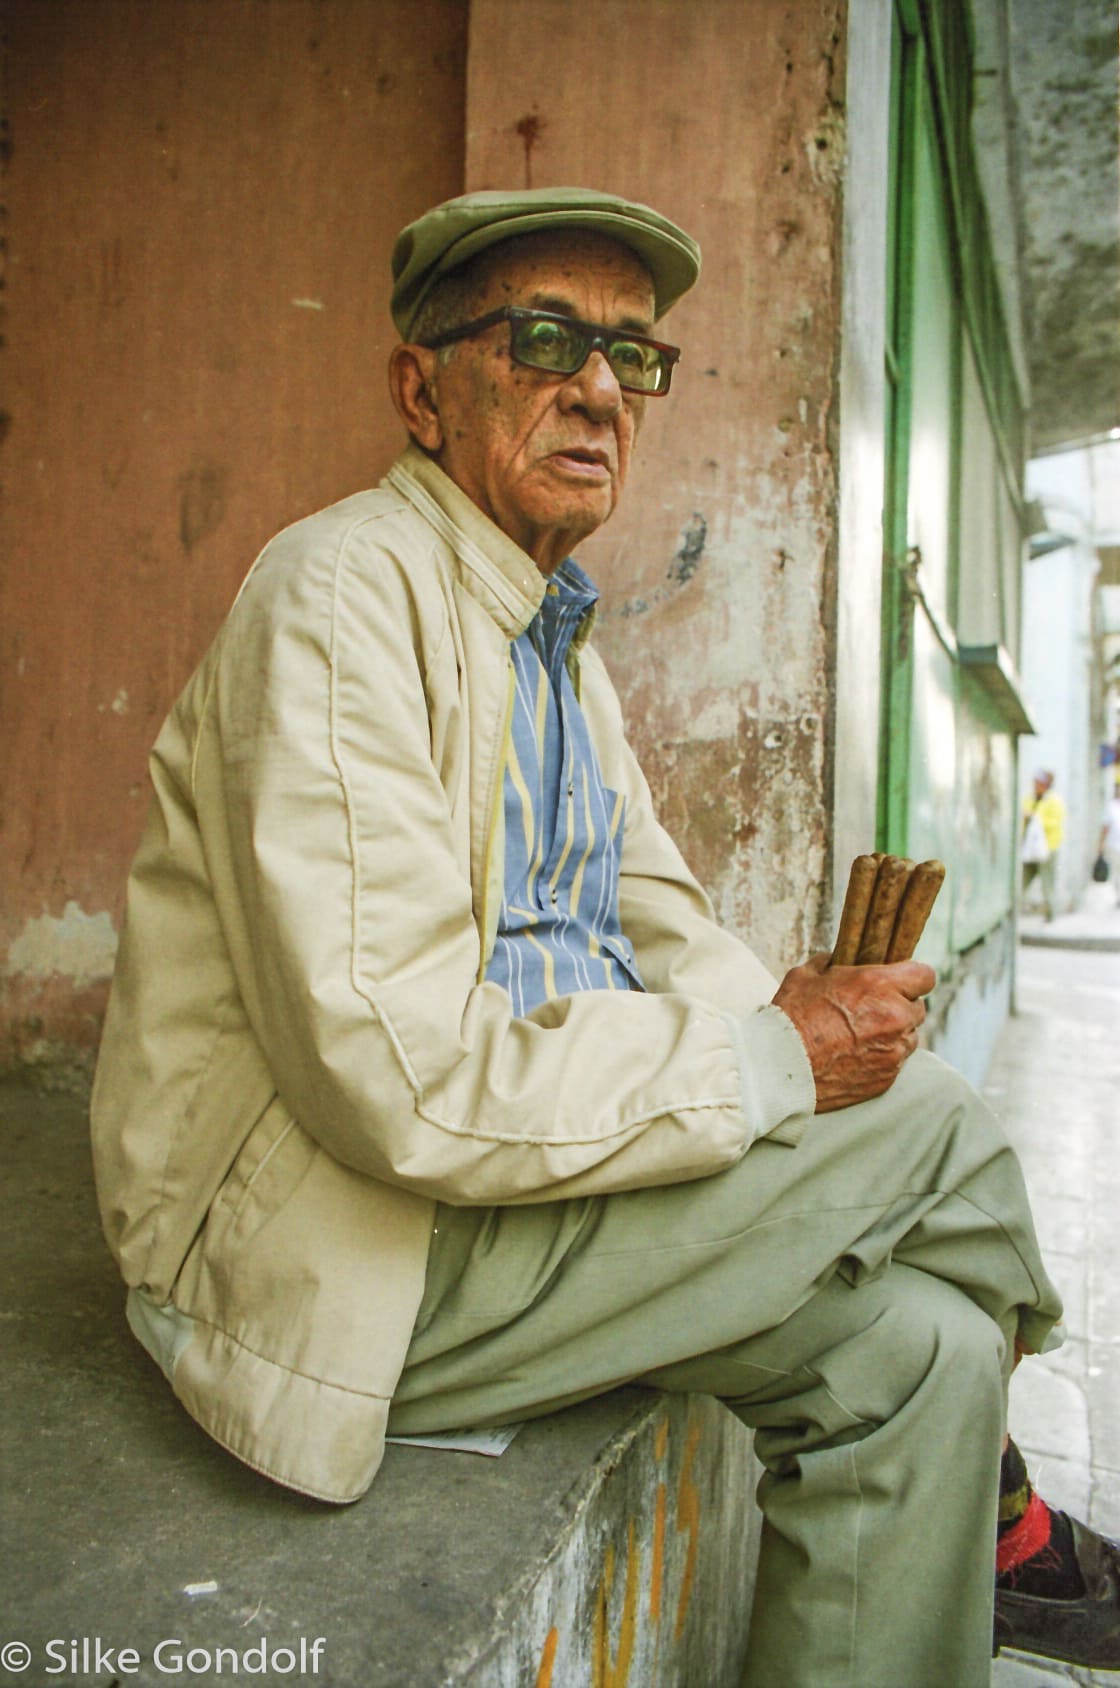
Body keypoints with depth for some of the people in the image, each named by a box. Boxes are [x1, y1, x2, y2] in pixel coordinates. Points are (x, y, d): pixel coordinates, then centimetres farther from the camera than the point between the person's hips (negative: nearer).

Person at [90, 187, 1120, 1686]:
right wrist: (774, 1060, -19)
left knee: (916, 1344, -4)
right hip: (325, 1257, -9)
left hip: (493, 1172, 9)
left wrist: (810, 1012, -5)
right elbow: (399, 1078, -27)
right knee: (932, 1116, -12)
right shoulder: (343, 596, -18)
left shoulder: (563, 645, 14)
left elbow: (668, 934, 15)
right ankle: (985, 1509, 13)